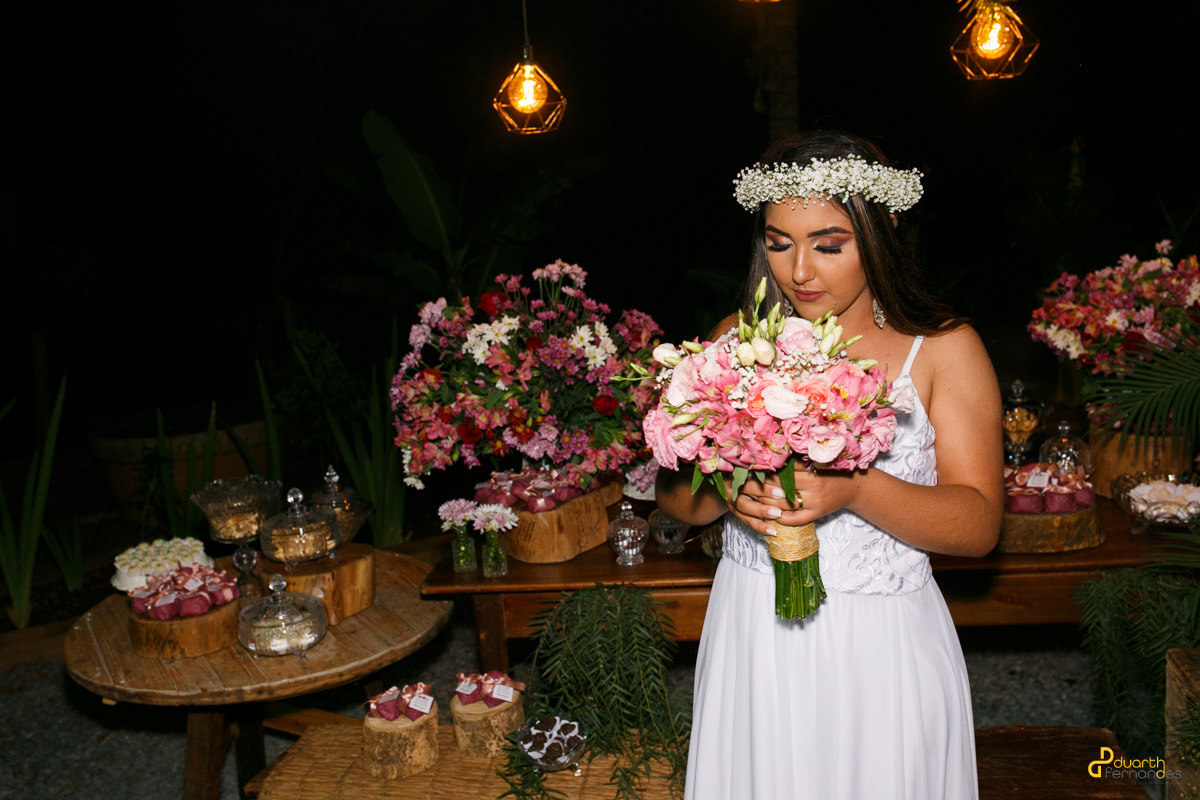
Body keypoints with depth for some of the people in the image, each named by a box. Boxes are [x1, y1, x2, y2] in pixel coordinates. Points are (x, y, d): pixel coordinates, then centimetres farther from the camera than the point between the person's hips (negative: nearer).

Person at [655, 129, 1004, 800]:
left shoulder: (944, 348, -5)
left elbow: (979, 525, -10)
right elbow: (674, 492, 4)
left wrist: (854, 490, -27)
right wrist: (729, 493, -19)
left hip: (882, 649, -2)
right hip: (752, 636, 2)